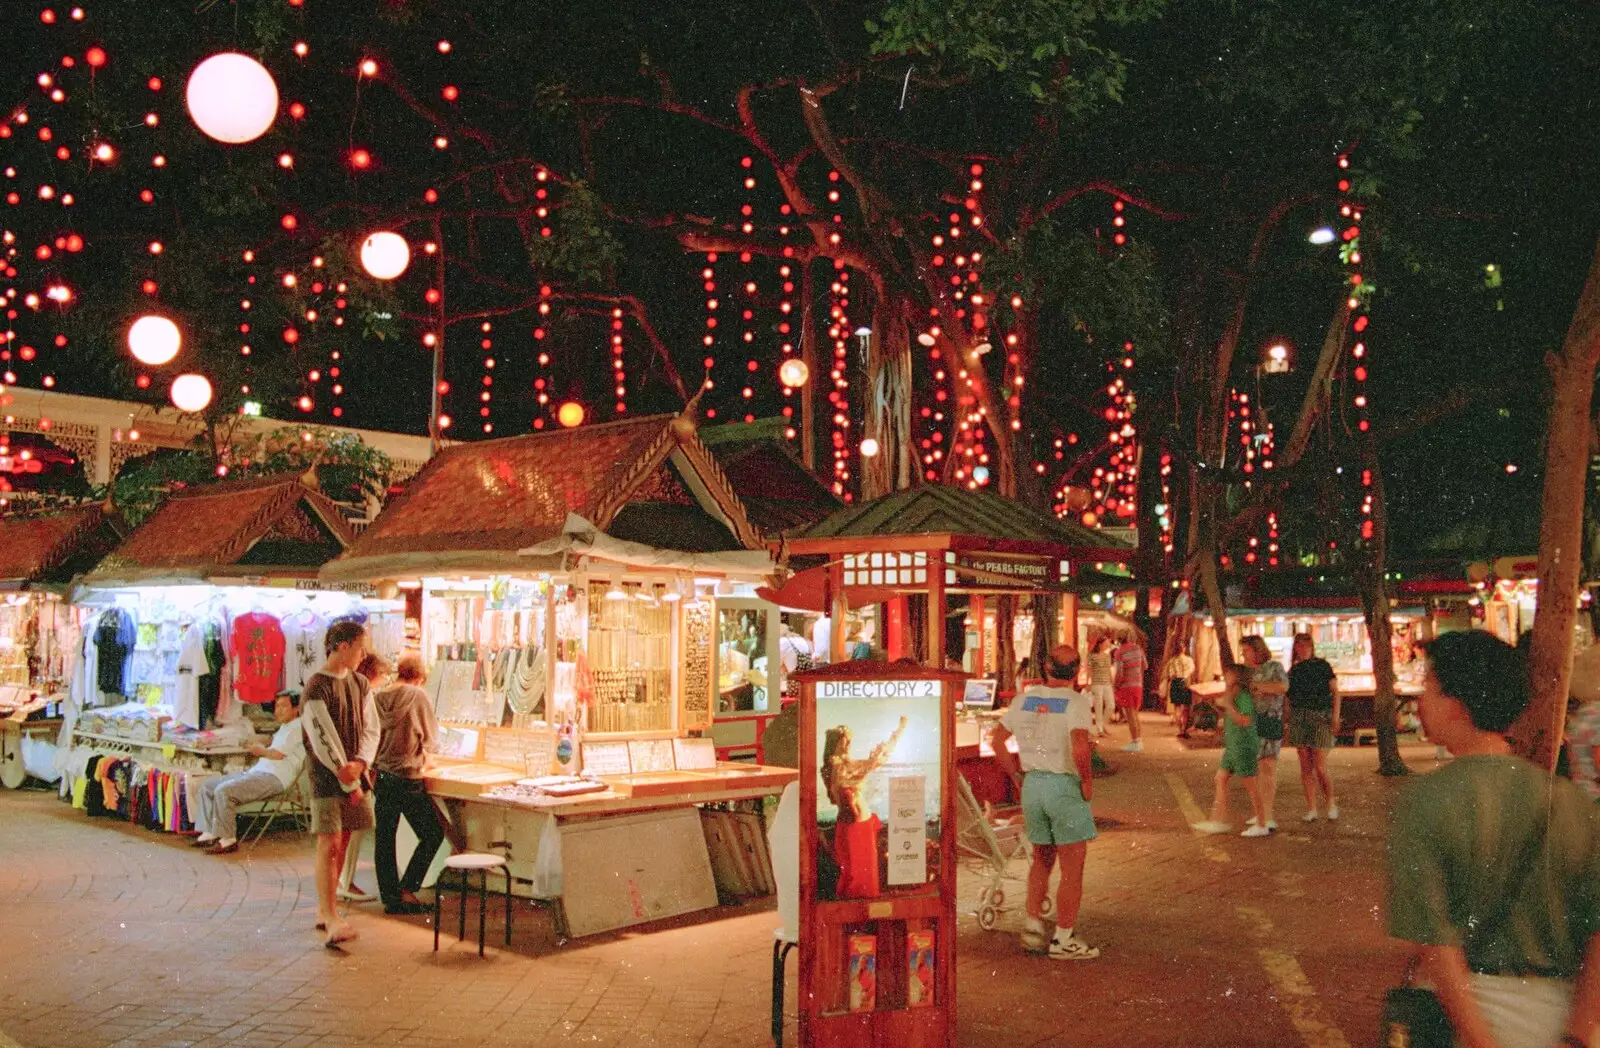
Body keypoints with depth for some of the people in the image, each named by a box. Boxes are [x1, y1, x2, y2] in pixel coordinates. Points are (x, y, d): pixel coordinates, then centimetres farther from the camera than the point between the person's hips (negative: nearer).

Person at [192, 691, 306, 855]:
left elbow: (278, 754, -15)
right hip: (257, 772, 11)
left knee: (223, 791, -27)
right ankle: (209, 833, 5)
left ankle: (228, 840, -19)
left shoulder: (297, 727, -7)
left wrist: (260, 751, 3)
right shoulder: (284, 727, 26)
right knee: (206, 786, 7)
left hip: (274, 778, -11)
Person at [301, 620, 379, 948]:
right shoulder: (316, 688, -11)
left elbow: (371, 728, 8)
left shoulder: (360, 684, 11)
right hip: (327, 775, -6)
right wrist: (348, 782, -11)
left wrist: (359, 764, -11)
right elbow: (323, 739, -13)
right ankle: (331, 918, -8)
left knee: (341, 843, 9)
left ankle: (324, 909, 19)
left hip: (355, 773, 7)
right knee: (329, 844, -9)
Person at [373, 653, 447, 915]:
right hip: (408, 779, -5)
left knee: (384, 838, 12)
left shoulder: (377, 698, 2)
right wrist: (425, 755, 19)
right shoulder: (417, 696, -9)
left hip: (380, 775, 5)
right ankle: (407, 889, 3)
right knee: (433, 834, 8)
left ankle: (390, 897, 16)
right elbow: (431, 739, -3)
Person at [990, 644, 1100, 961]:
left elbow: (998, 740, 10)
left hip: (1031, 784, 6)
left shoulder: (1025, 698, 6)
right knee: (1072, 866, 6)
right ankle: (1063, 940, 10)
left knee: (1042, 859, 22)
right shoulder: (1076, 701, -11)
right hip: (1064, 786, -6)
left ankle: (1033, 925, 20)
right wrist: (1088, 783, -13)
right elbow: (1079, 747, -27)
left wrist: (1017, 775, 16)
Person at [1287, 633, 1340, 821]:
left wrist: (1335, 717, -8)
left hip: (1320, 717, -4)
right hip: (1298, 719, 4)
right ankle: (1311, 808, 9)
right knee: (1305, 767, 3)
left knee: (1320, 768, -7)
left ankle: (1331, 803, 15)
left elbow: (1335, 692, 1)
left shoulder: (1322, 666, 2)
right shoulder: (1293, 670, 12)